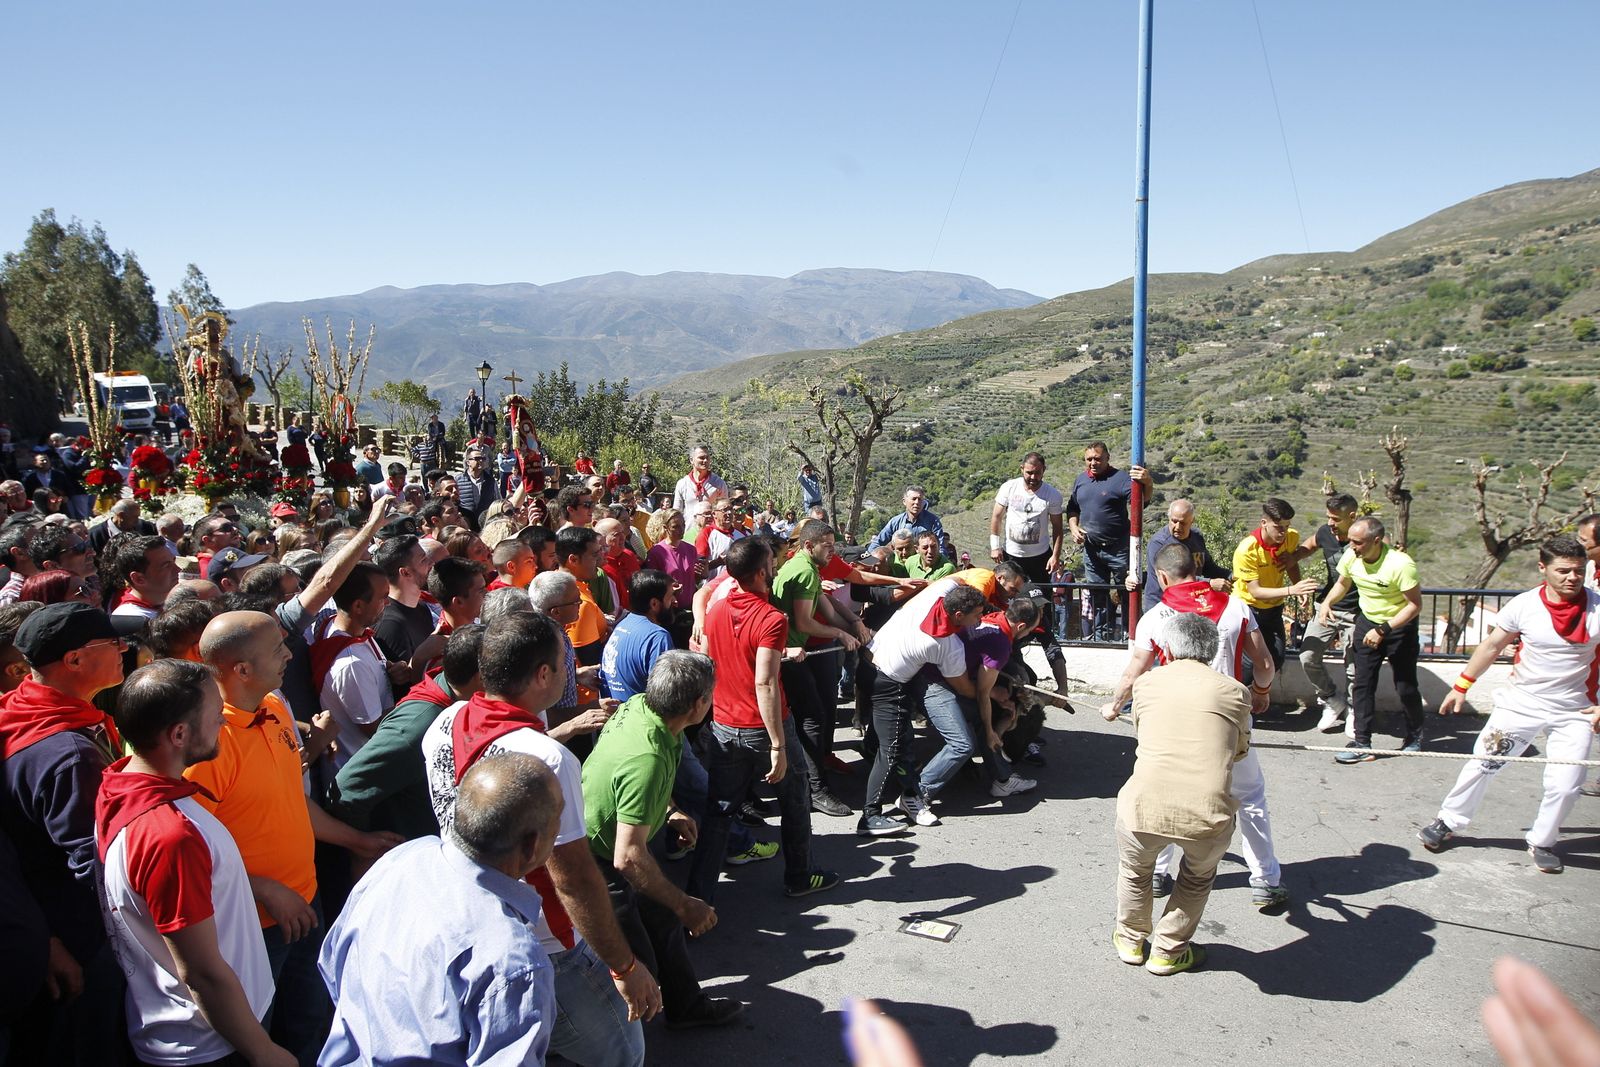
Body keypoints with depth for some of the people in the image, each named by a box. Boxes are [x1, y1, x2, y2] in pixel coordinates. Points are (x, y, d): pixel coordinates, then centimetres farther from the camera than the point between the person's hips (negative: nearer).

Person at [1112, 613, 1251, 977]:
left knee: (1134, 870, 31)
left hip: (1145, 806, 0)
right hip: (1208, 813, 0)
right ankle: (1168, 951, 41)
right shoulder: (1234, 692, 10)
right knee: (1198, 877, 32)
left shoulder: (1147, 682, 11)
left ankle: (1130, 940, 49)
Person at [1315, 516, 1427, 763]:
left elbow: (1415, 605, -22)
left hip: (1400, 626, -4)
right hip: (1367, 622, 5)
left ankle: (1415, 738, 30)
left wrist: (1383, 630, -27)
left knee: (1406, 687, 4)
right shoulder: (1351, 557, -11)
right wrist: (1327, 602, -9)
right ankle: (1362, 744, 1)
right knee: (1362, 684, -2)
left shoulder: (1400, 565, -27)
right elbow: (1342, 583, 10)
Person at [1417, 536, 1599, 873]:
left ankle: (1542, 842, 21)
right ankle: (1448, 822, 23)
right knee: (1482, 765, 5)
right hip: (1521, 703, 0)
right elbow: (1491, 647, 2)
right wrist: (1461, 686, 6)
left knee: (1564, 786, -4)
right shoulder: (1523, 605, -10)